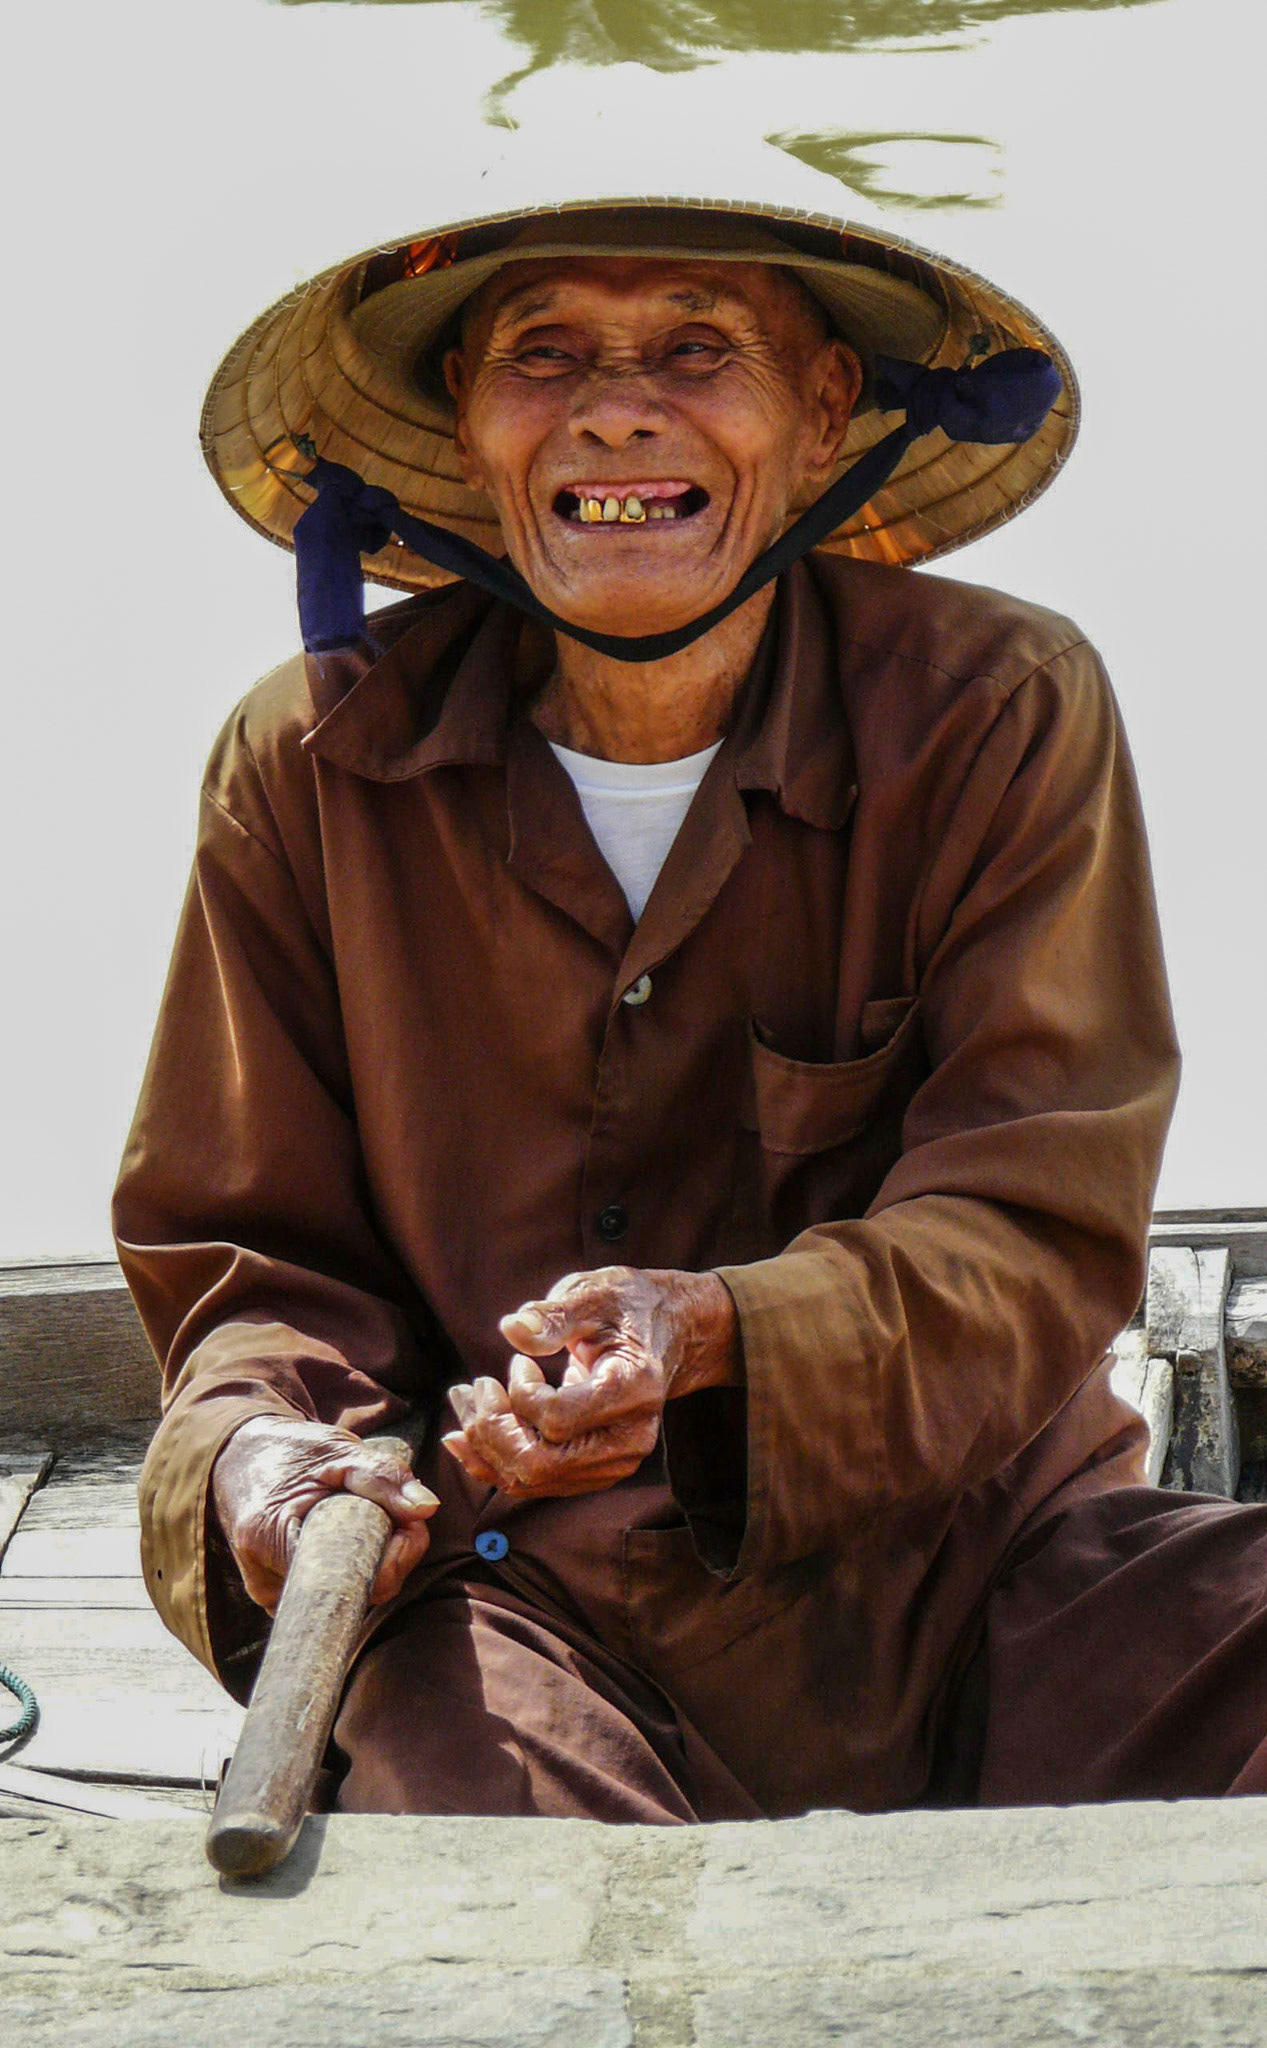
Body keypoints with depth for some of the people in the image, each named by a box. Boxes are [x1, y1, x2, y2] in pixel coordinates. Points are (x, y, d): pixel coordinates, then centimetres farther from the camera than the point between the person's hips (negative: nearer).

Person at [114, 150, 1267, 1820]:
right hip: (527, 1592, -1)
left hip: (970, 1558, 1)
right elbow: (246, 1254, 10)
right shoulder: (311, 762, 2)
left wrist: (711, 1334, -27)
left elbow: (1038, 1231, -7)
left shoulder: (1007, 713, -1)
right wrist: (261, 1443, -15)